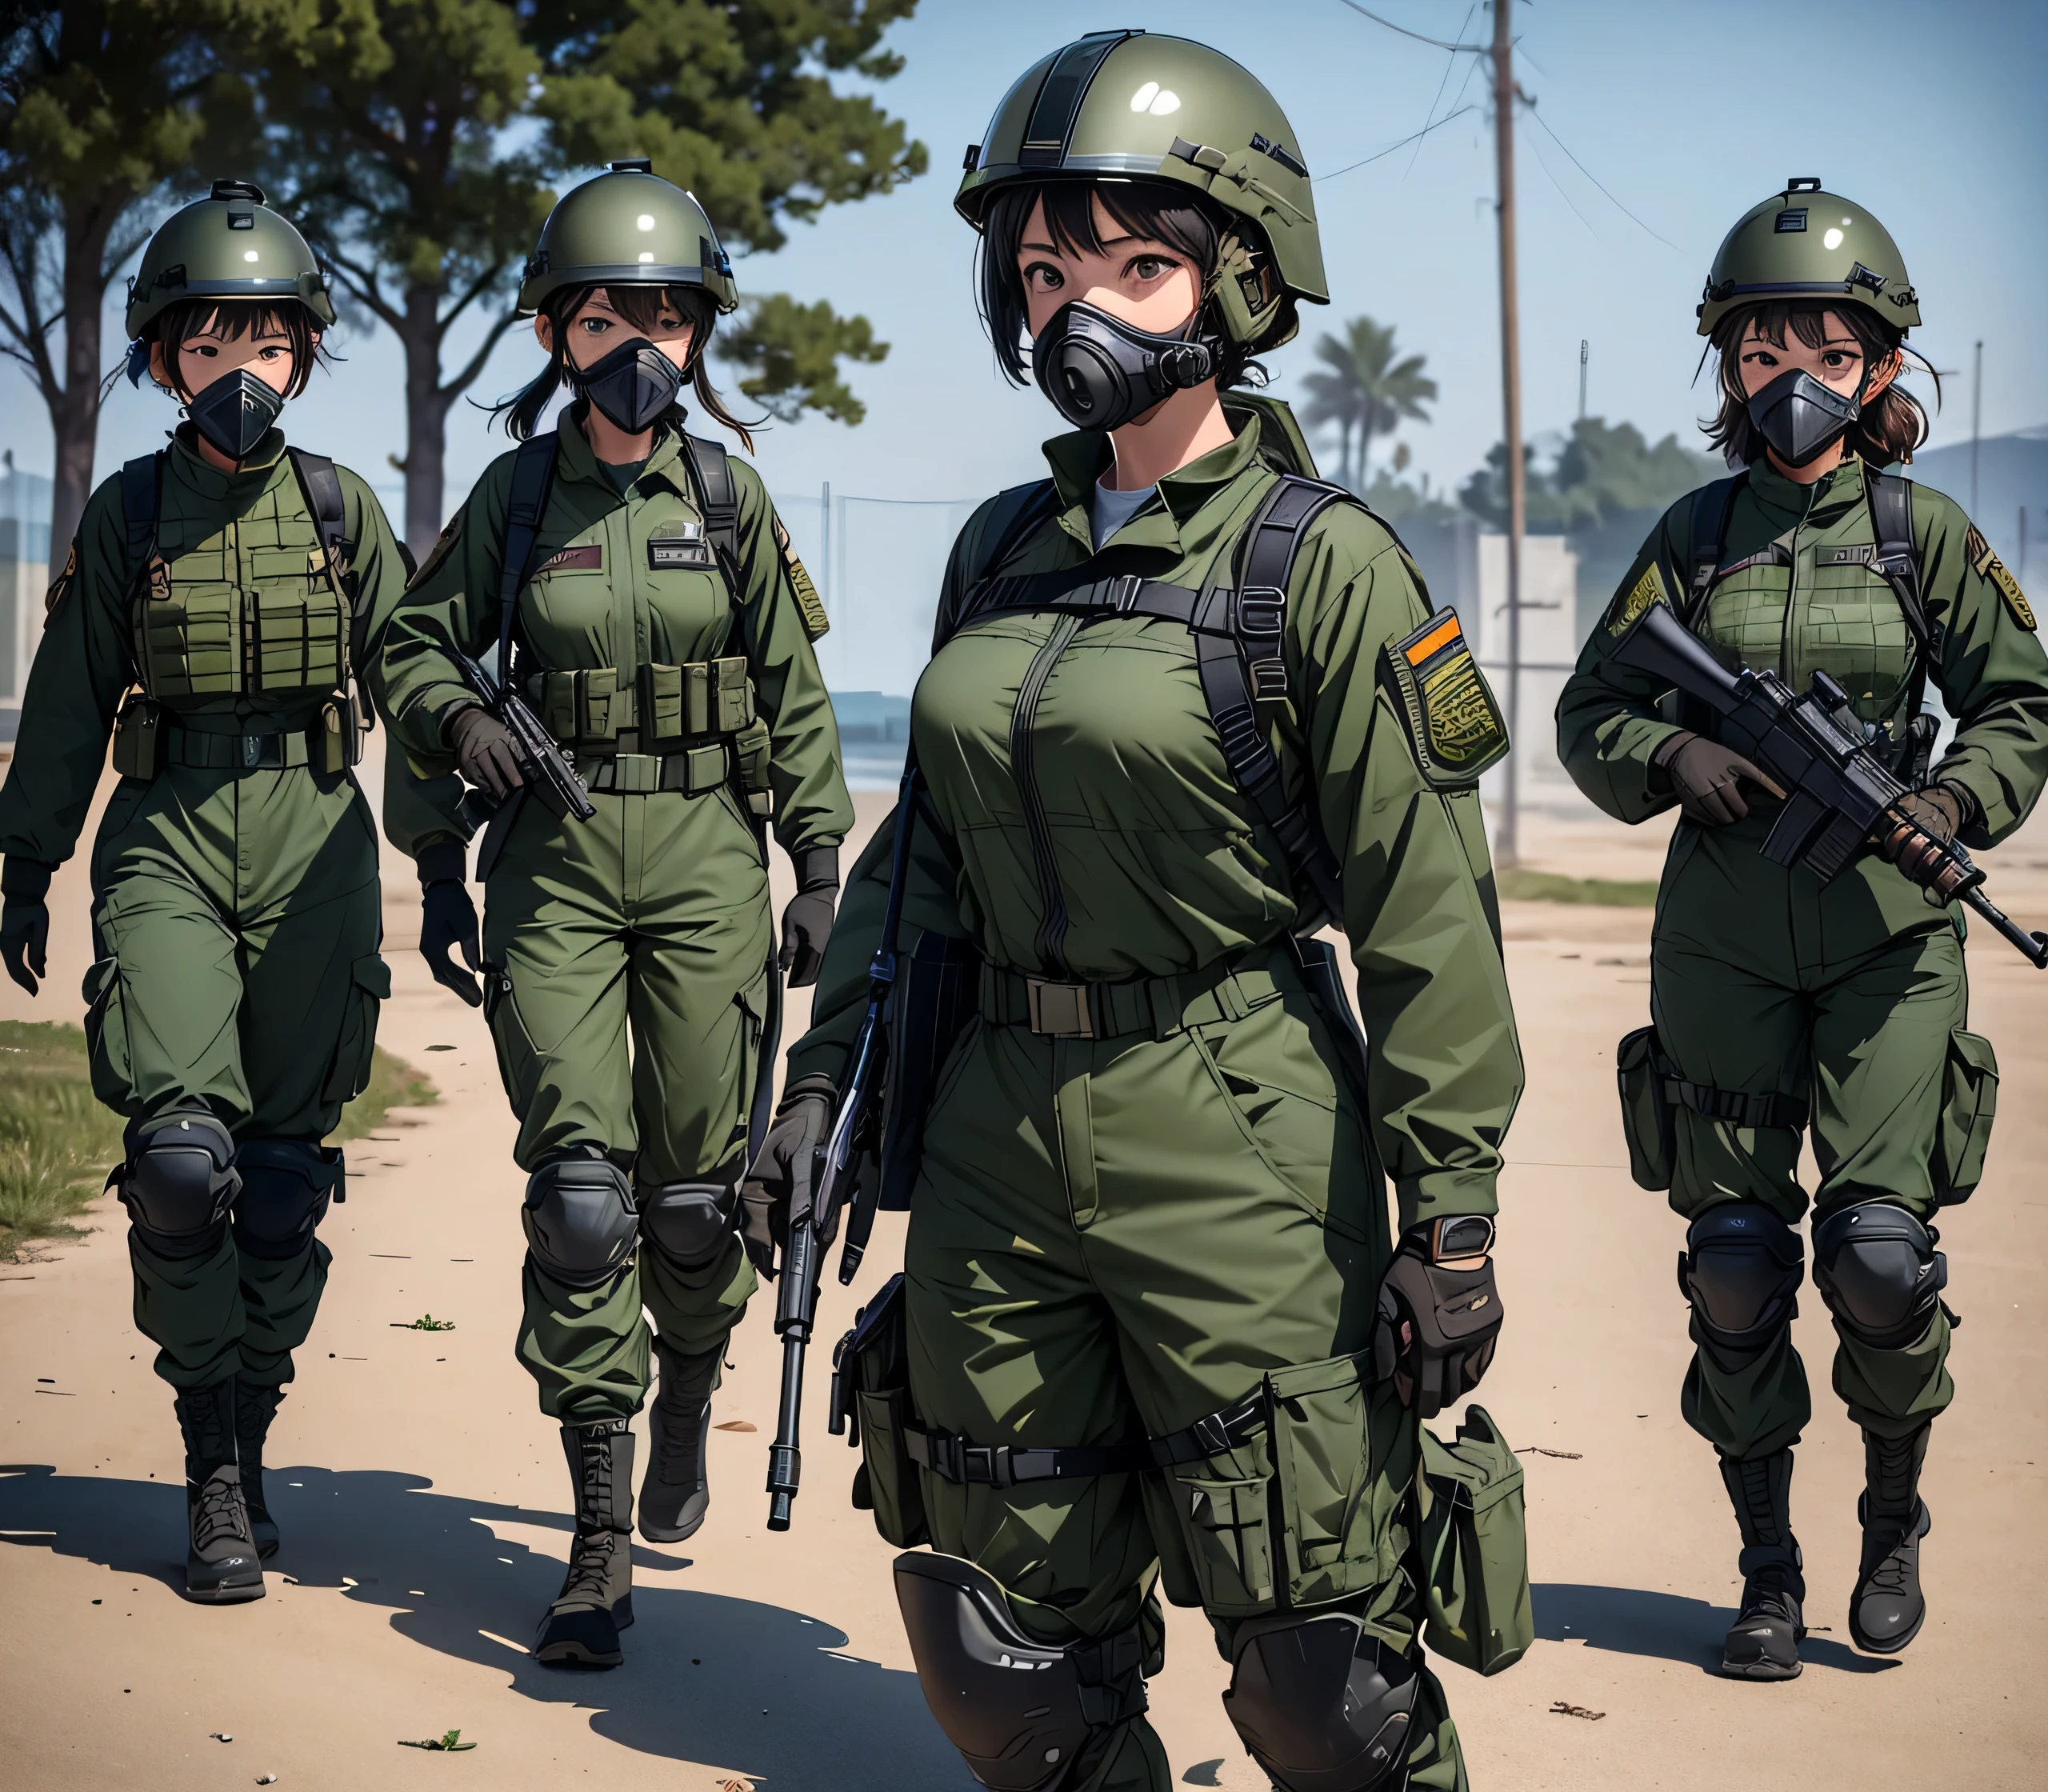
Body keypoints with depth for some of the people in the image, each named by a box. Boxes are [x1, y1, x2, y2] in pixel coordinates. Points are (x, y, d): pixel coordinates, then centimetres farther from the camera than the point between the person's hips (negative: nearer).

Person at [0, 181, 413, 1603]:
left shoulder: (342, 509, 6)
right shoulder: (130, 513, 5)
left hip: (313, 838, 1)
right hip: (167, 838, -1)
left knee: (285, 1164, 3)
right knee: (182, 1151, -16)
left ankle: (246, 1442, 18)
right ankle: (216, 1468, -4)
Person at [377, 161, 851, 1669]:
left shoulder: (729, 496, 2)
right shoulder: (516, 495, 2)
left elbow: (794, 694, 7)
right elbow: (419, 649, 14)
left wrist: (822, 867, 3)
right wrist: (456, 720, -6)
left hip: (707, 859, 0)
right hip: (558, 858, 0)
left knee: (696, 1186, 4)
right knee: (579, 1188, -9)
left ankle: (689, 1396, 36)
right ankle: (602, 1534, -4)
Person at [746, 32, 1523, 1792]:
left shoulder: (1318, 561, -8)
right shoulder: (1001, 550, 9)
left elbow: (1428, 910, -10)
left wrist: (1452, 1218, -12)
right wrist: (826, 1073, 9)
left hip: (1231, 1136, -6)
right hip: (999, 1122, 6)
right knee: (1015, 1628, 12)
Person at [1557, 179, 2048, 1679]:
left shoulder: (1924, 532, 2)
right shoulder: (1696, 536, 6)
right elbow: (1591, 713, 11)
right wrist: (1673, 757, -9)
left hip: (1886, 935, -2)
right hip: (1724, 935, 2)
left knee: (1879, 1253, -9)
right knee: (1735, 1265, 2)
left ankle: (1895, 1527, 18)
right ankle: (1769, 1572, 16)